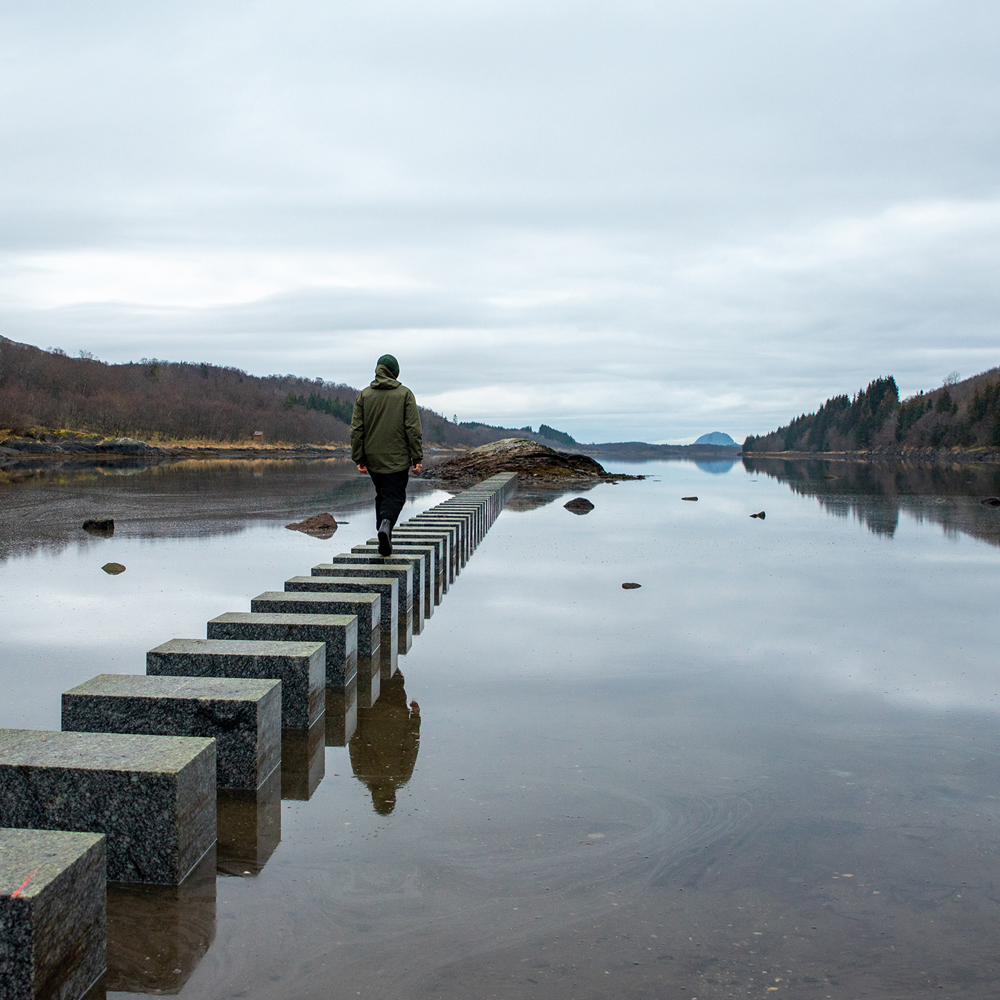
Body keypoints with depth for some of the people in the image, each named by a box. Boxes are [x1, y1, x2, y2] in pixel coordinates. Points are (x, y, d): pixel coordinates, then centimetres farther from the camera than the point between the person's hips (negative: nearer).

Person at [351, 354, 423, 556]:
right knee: (395, 496, -1)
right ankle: (386, 525, -28)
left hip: (373, 458, 3)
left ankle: (384, 536, 13)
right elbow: (413, 429, -6)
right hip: (397, 458, -3)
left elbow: (356, 429, 2)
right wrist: (417, 457, -3)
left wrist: (358, 458, 5)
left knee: (381, 495, 17)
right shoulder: (405, 394, -2)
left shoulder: (364, 394, 5)